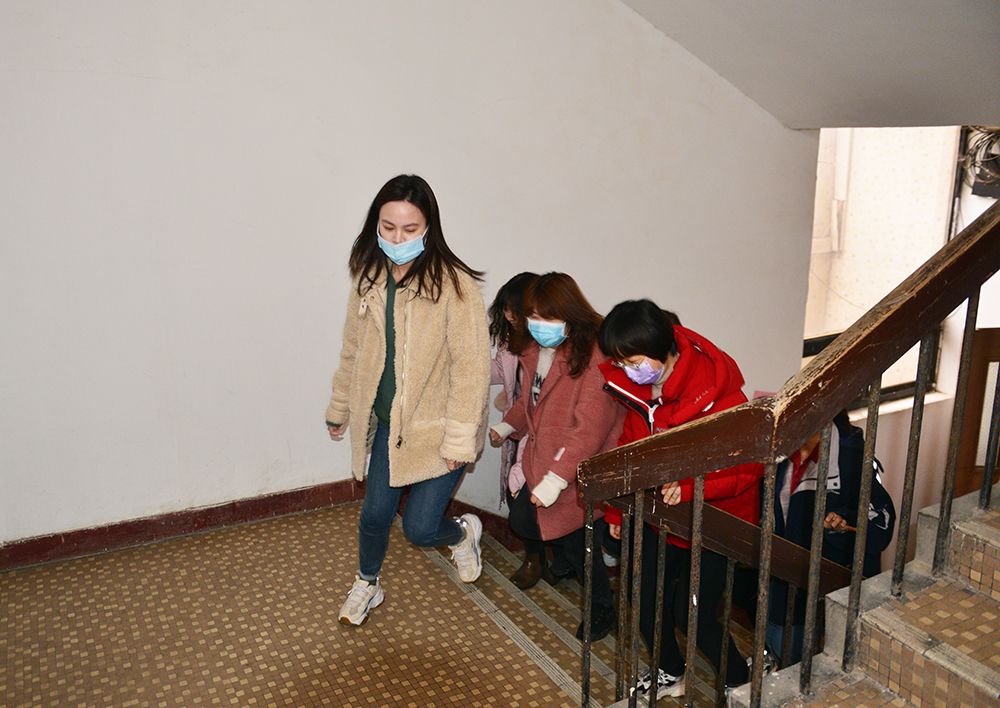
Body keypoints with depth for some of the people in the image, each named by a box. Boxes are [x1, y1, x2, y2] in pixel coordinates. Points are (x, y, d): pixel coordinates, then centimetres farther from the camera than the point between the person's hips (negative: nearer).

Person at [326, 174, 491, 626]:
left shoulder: (454, 285, -20)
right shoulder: (368, 278, -1)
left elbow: (470, 367, -19)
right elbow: (353, 349, 11)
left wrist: (459, 439, -19)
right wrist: (340, 407, 19)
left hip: (436, 430, -5)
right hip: (386, 422, 5)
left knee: (420, 528, 0)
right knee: (374, 514, 13)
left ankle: (462, 532, 36)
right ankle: (367, 583, 43)